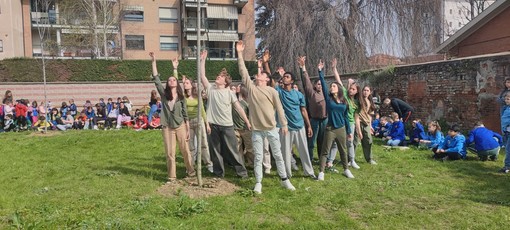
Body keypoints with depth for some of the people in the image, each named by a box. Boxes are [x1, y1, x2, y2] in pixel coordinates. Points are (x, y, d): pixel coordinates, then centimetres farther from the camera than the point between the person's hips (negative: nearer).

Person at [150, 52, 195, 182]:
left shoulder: (181, 97, 3)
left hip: (180, 126, 0)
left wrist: (188, 130, 1)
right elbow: (156, 79, -8)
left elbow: (185, 114, 5)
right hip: (167, 127, 0)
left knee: (185, 150, 7)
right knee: (170, 153, 4)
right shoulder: (164, 94, 2)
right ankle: (171, 176, 15)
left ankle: (191, 171, 24)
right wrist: (154, 61, -14)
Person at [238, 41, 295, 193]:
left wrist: (284, 125, 0)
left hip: (272, 128, -1)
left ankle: (284, 180, 22)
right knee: (258, 157, 6)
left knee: (278, 155, 9)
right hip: (256, 129, 1)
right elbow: (243, 71, -1)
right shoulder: (251, 88, 4)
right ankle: (258, 183, 14)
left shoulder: (272, 91, -2)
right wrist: (240, 54, -4)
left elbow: (279, 108, 1)